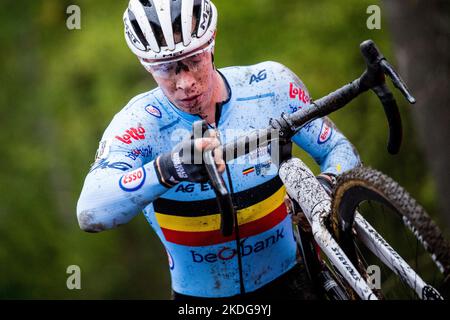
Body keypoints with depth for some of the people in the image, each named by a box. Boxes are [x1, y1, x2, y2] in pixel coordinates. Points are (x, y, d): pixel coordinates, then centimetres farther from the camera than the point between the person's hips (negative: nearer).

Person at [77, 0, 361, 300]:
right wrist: (167, 169, -48)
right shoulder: (140, 123, -16)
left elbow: (338, 148, 0)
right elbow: (91, 214, -31)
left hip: (287, 281, 0)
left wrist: (329, 185, -23)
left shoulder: (271, 85, -9)